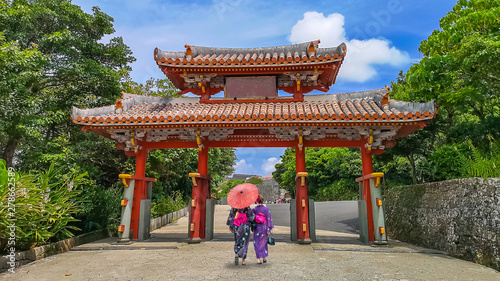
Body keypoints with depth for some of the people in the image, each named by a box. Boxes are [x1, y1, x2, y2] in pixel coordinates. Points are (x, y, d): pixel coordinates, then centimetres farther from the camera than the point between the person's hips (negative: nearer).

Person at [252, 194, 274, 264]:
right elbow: (269, 219, -4)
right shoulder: (266, 209, -5)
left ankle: (258, 259, -1)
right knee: (263, 242, 17)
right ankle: (264, 258, 24)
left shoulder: (254, 209, -6)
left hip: (257, 228, -1)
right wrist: (270, 228, 3)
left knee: (257, 243, 5)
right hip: (264, 227, 1)